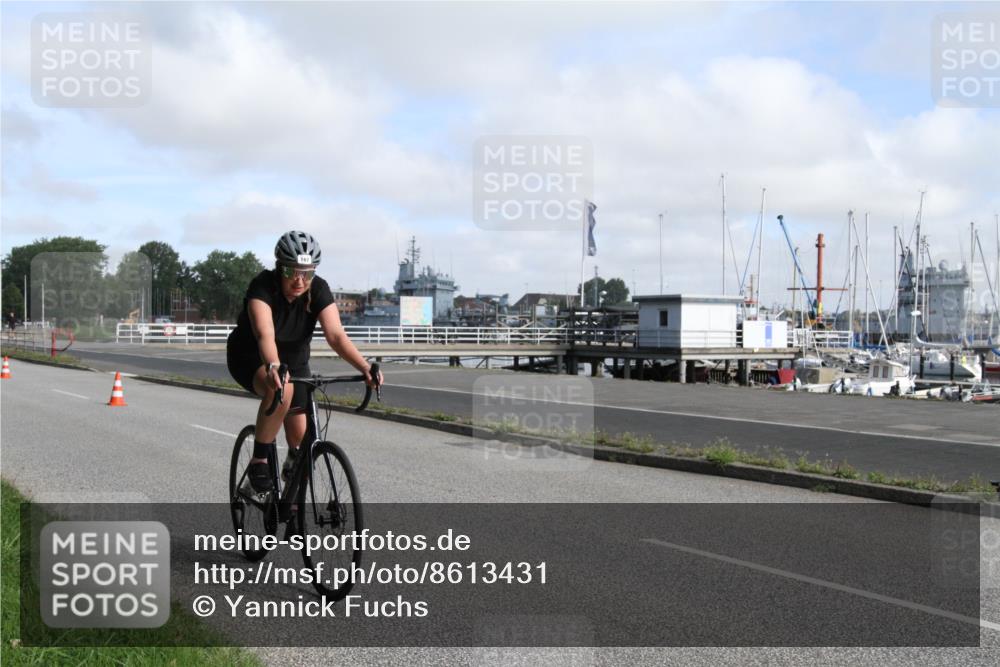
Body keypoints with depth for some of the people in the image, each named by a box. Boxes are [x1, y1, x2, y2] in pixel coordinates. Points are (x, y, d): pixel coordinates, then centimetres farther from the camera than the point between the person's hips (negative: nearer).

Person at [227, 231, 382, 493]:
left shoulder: (319, 290, -21)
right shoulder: (262, 286, -30)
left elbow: (336, 335, -32)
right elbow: (264, 333, -46)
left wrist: (365, 368, -48)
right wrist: (273, 367, -66)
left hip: (294, 361, 4)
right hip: (251, 359, -4)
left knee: (301, 435, -3)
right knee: (281, 390, -36)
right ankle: (259, 462, -19)